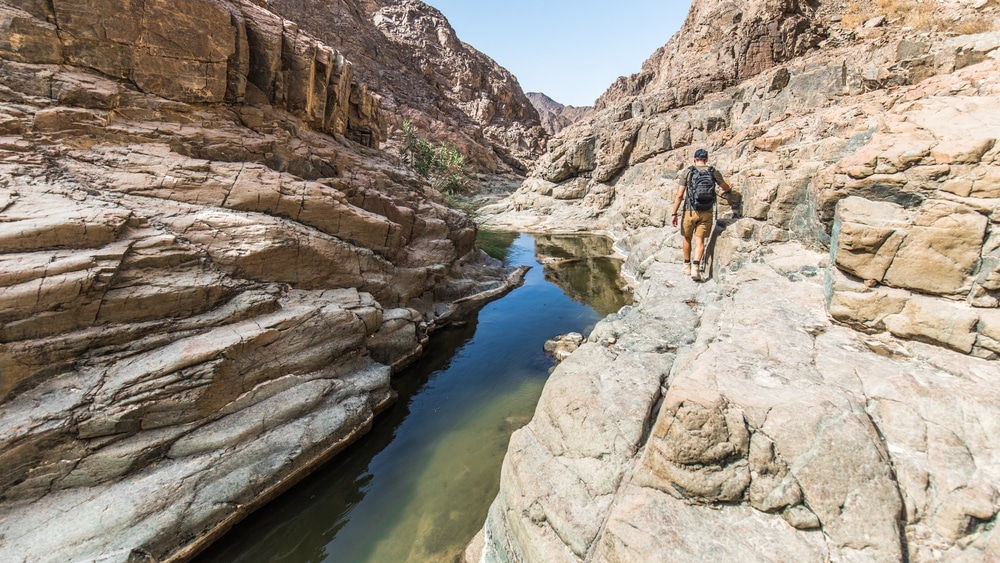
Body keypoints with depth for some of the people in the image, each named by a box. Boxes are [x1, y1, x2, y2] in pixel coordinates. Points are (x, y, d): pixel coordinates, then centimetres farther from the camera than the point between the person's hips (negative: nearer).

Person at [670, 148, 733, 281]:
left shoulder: (687, 172, -2)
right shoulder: (714, 172, 5)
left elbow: (679, 195, -7)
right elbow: (726, 188, 21)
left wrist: (674, 213, -3)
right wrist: (729, 188, 46)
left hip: (690, 211, -1)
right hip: (706, 213, 1)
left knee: (687, 238, 16)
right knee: (700, 241, 3)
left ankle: (687, 266, 26)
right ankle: (695, 267, -12)